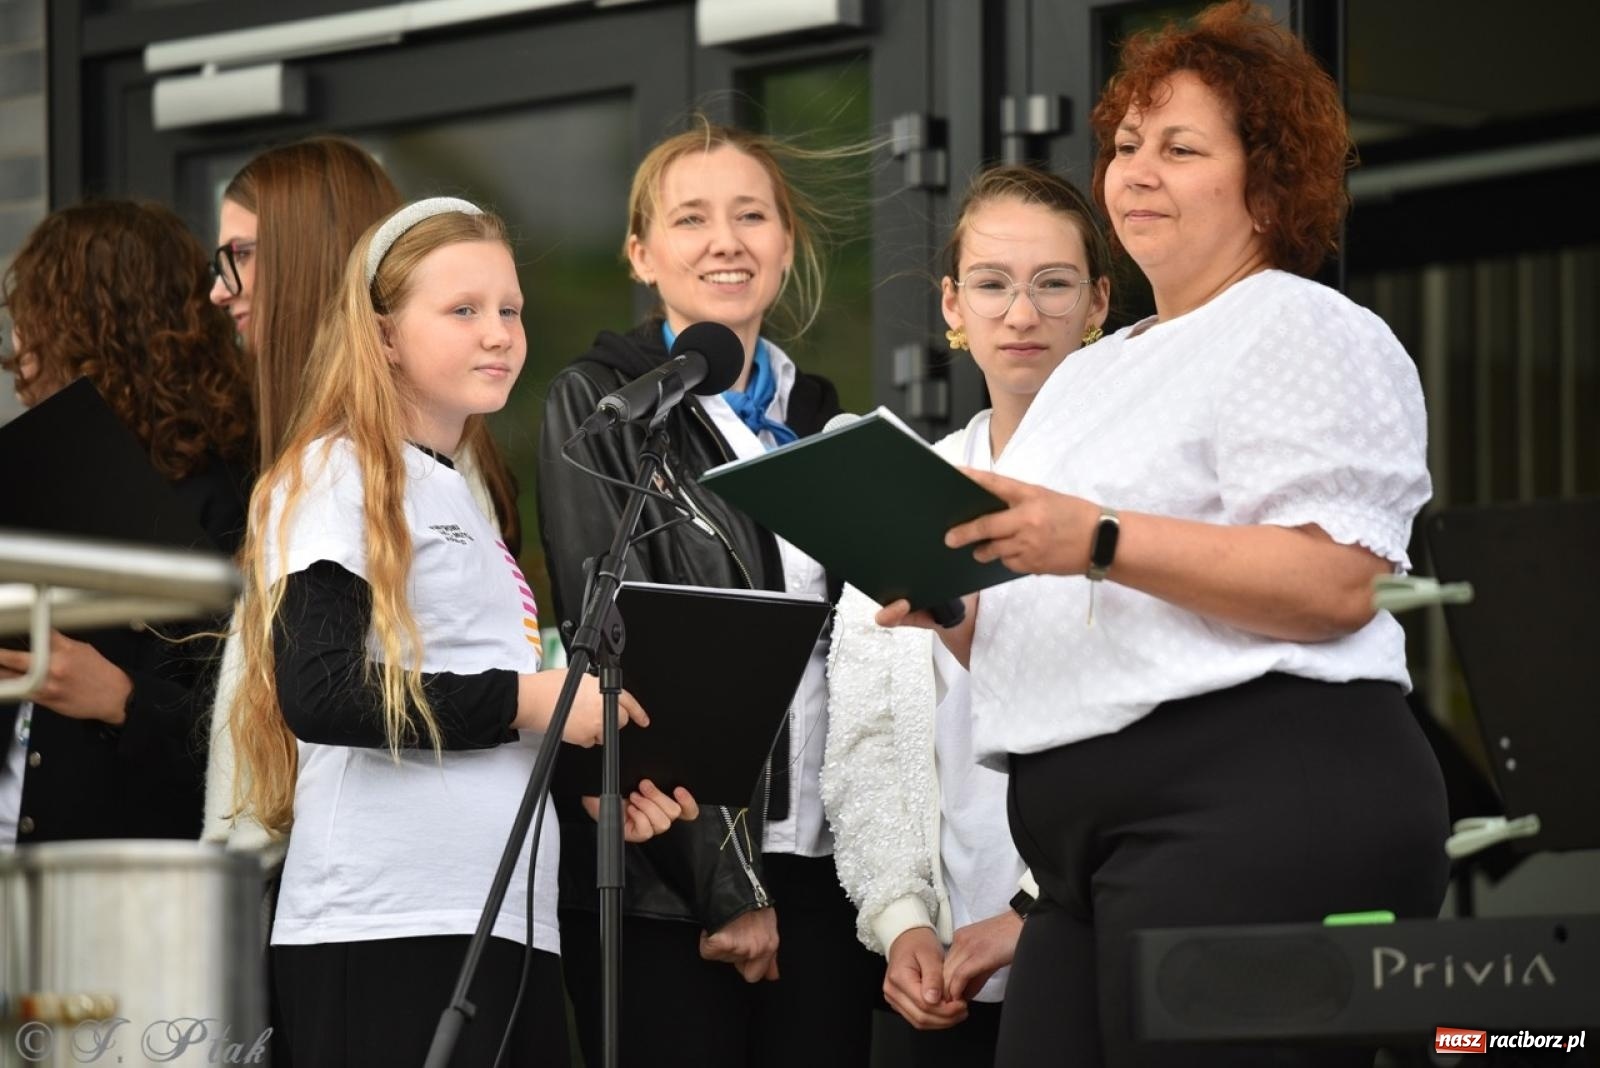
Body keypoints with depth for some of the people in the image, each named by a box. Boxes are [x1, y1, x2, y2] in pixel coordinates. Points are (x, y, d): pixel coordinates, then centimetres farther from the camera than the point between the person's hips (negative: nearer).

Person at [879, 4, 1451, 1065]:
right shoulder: (1090, 376, 28)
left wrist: (1102, 543, -20)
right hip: (1093, 841, 8)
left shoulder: (1308, 332, 0)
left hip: (1264, 805, -8)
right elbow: (1043, 640, 29)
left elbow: (1335, 583, -15)